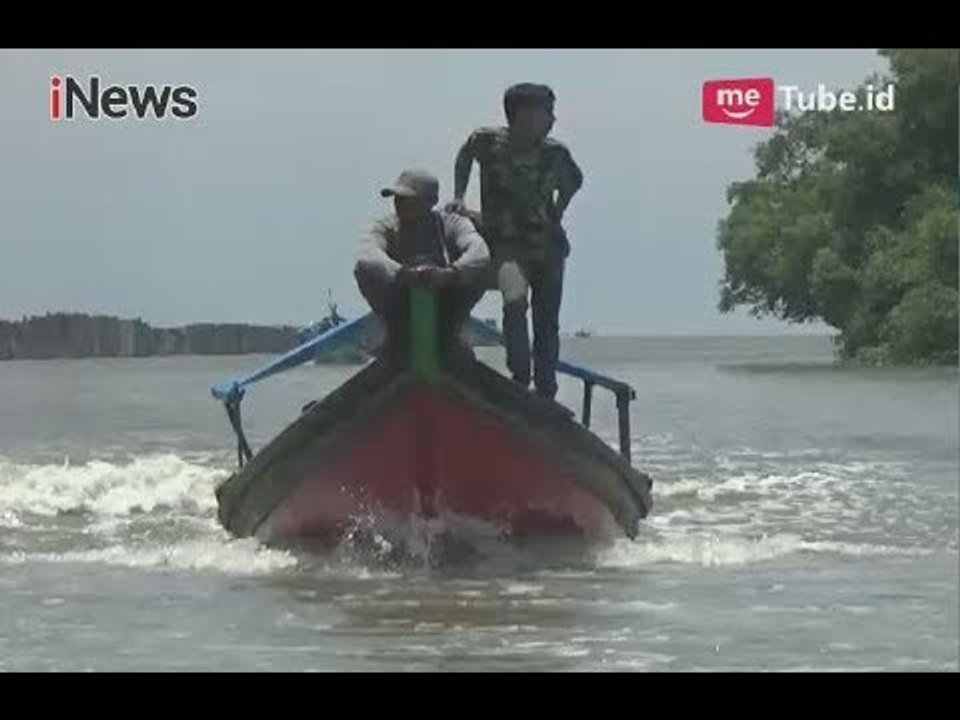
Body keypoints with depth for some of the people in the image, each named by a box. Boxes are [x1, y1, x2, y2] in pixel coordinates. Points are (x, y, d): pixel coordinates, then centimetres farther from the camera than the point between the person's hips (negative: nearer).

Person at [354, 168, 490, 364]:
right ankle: (397, 334, -6)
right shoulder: (386, 227, -7)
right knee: (365, 272, -25)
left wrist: (451, 273, -50)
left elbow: (480, 254, -28)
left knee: (481, 271, -25)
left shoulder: (451, 223, -8)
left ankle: (447, 332, -6)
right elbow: (366, 258, -30)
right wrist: (401, 274, -50)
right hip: (401, 310, 0)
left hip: (446, 309, 0)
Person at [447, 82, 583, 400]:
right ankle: (520, 380, -26)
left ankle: (546, 394, 19)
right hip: (506, 244, -3)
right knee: (515, 301, -31)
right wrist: (459, 198, 8)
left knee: (547, 323, 6)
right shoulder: (486, 142, -8)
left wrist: (557, 213, 7)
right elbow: (463, 158, 15)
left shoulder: (555, 153, -3)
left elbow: (574, 180, 19)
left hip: (548, 245, 3)